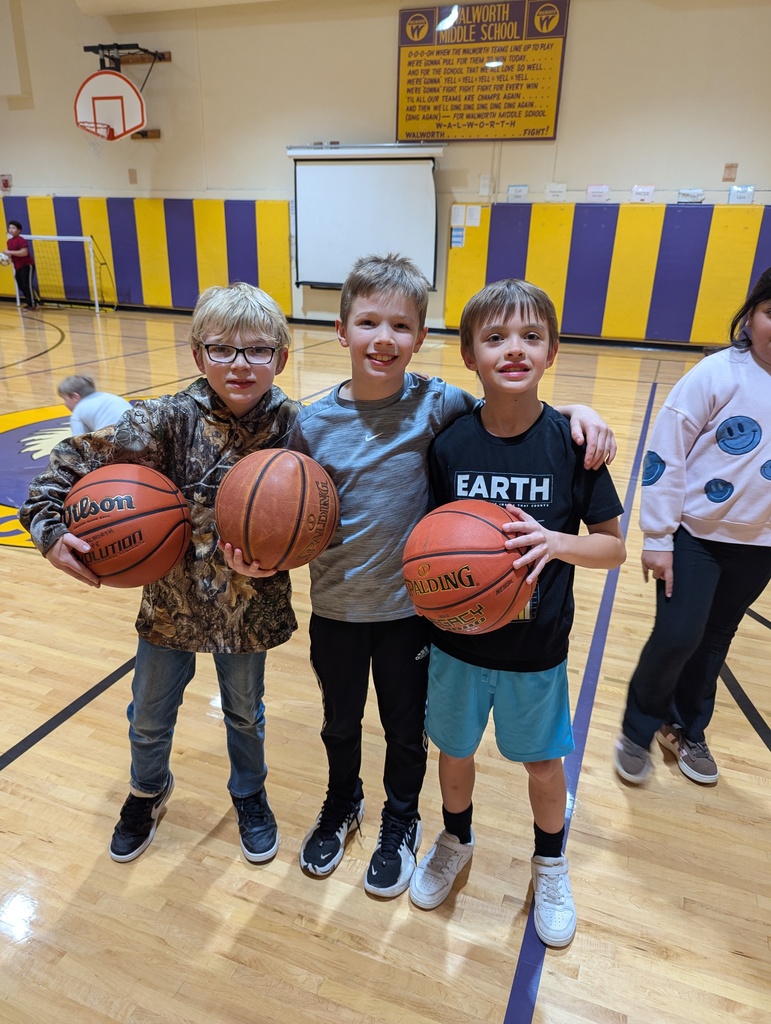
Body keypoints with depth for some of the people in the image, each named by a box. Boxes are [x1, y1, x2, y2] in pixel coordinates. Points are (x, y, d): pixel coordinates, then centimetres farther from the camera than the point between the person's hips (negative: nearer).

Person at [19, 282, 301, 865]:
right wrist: (49, 529, -24)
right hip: (172, 602, 0)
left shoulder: (293, 426, -15)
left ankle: (250, 796, 54)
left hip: (250, 607, 0)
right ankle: (148, 792, 57)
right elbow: (74, 460, -14)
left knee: (245, 713, 23)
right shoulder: (170, 420, -19)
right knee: (149, 717, 23)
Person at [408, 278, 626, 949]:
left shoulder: (571, 441, -14)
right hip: (457, 642, 1)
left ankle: (550, 864, 51)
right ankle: (456, 840, 54)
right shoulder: (451, 444, -11)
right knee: (455, 751, 22)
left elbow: (613, 546, -8)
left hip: (537, 648, -1)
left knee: (543, 762, 20)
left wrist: (554, 542, -26)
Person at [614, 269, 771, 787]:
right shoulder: (718, 374, -15)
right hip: (694, 533, -4)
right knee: (677, 637, -6)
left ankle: (687, 730, 38)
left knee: (714, 640, 16)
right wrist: (657, 537, -13)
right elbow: (665, 454, -14)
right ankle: (638, 730, 21)